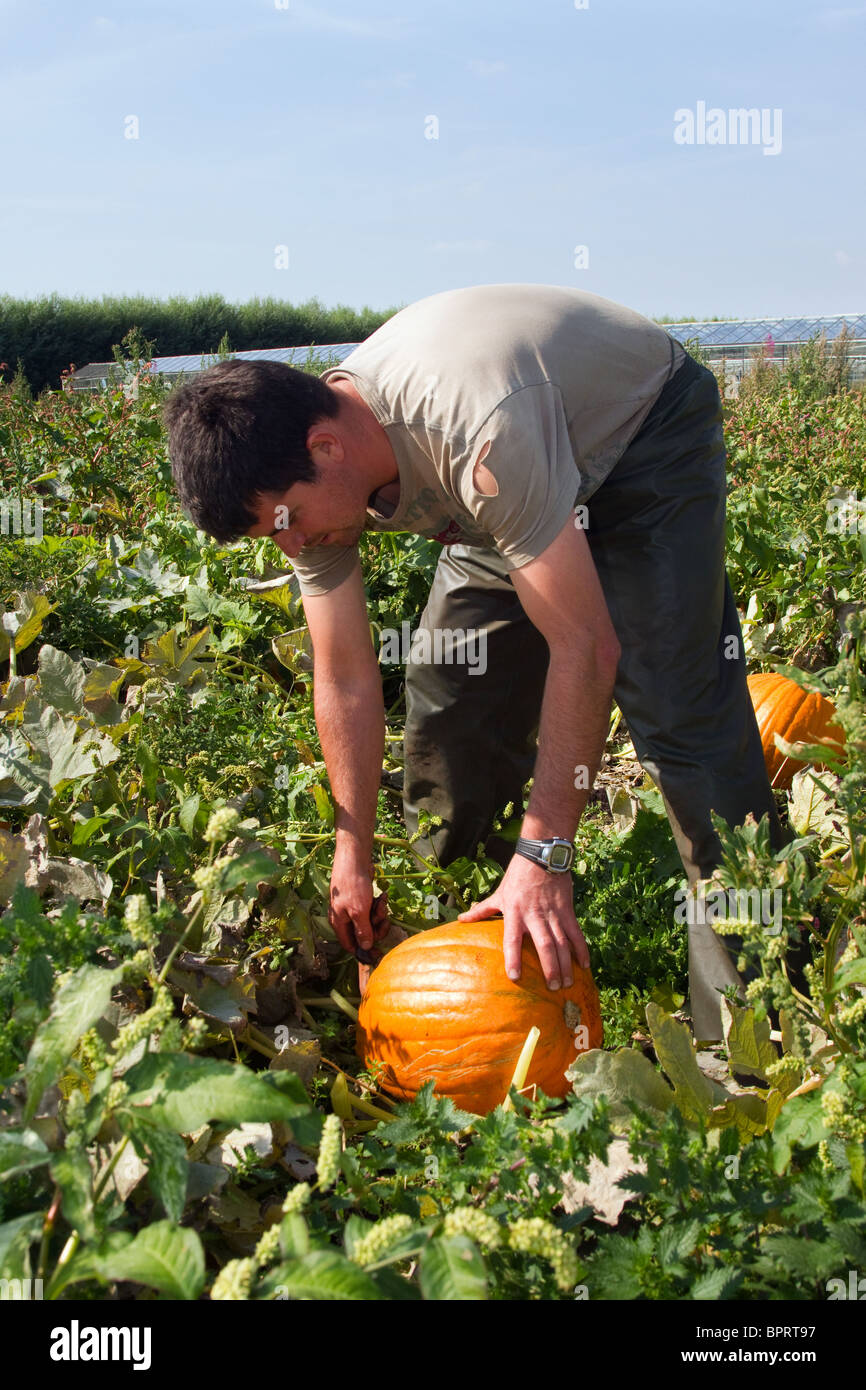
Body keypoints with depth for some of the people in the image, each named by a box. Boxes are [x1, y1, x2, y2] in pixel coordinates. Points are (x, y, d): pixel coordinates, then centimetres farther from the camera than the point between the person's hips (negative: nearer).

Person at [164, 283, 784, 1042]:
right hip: (532, 483, 7)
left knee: (678, 706, -20)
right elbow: (346, 679, -12)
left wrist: (544, 854, -37)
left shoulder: (477, 434, -43)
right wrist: (355, 860, -11)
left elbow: (585, 646, -40)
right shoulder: (303, 473, -19)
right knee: (450, 701, -1)